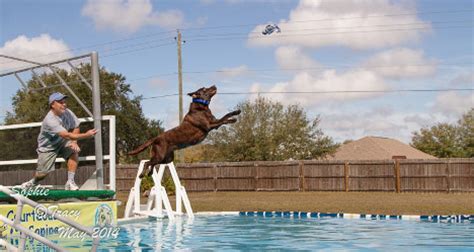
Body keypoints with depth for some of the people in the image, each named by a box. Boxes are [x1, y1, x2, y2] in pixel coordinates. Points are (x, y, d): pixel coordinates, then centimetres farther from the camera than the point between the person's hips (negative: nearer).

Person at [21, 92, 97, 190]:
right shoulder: (50, 120, -34)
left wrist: (74, 142, -15)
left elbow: (76, 127, 1)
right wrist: (86, 135, -48)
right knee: (43, 173, -2)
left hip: (62, 142, 5)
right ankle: (34, 181, 36)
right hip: (48, 147, -4)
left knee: (74, 151, -26)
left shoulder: (67, 112, -14)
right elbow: (67, 135, -41)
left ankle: (70, 182, -20)